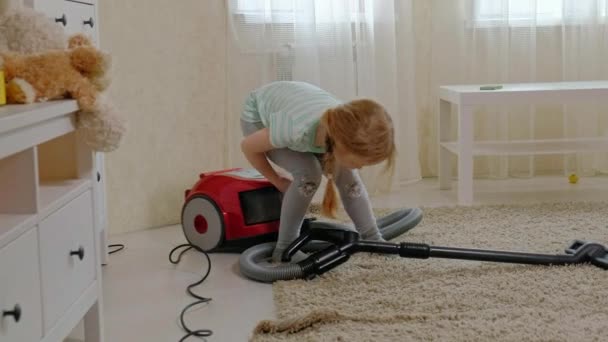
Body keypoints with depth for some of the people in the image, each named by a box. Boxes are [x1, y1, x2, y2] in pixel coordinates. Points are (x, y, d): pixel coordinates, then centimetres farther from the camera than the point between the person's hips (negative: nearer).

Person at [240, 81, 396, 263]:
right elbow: (248, 147, -26)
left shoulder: (345, 129, -30)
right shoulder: (298, 129, -45)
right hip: (258, 115, -5)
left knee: (347, 174, -12)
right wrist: (278, 181, -13)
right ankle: (285, 248, -12)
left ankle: (373, 239, 5)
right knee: (308, 172, -27)